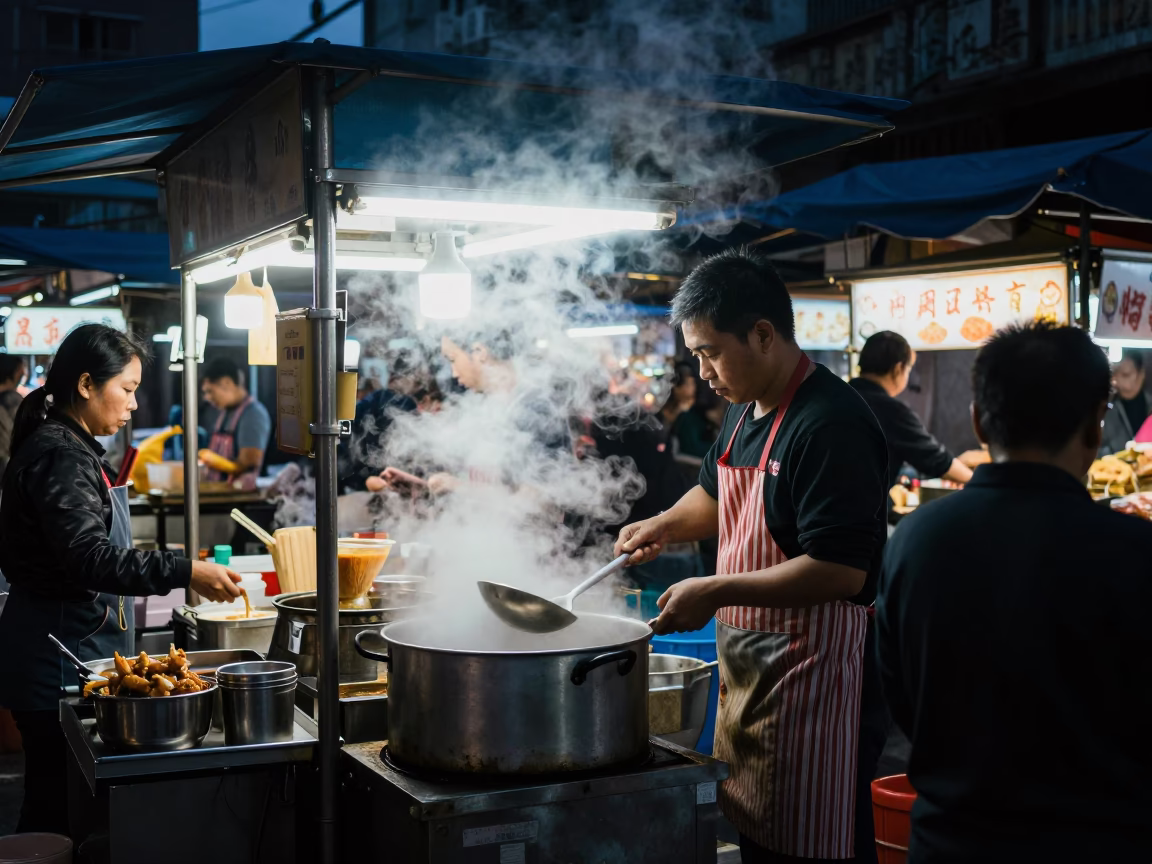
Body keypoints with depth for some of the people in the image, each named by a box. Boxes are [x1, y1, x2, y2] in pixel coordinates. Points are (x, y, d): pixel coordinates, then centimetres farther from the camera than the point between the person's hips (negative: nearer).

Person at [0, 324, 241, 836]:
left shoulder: (69, 448, 15)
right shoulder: (61, 456, -18)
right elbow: (90, 558, -30)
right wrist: (185, 573, -34)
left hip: (72, 650, 10)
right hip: (59, 655, -10)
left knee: (52, 799, 14)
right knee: (56, 805, -3)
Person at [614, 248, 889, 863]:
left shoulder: (831, 424, -20)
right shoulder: (744, 413, 11)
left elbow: (841, 570, -25)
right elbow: (716, 493, 30)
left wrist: (716, 592, -23)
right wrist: (666, 526, 10)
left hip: (813, 686, -9)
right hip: (748, 673, 9)